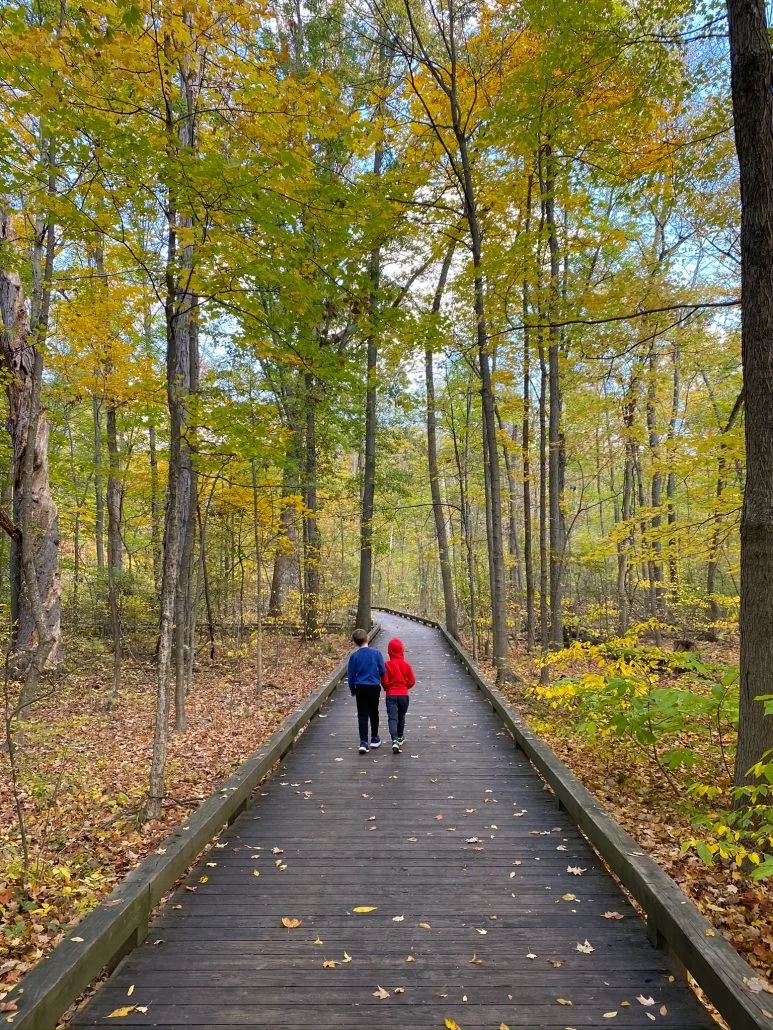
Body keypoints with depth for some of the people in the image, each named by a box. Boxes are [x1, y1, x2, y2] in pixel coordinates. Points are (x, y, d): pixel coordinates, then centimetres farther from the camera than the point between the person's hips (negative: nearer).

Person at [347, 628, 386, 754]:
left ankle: (363, 742, -9)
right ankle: (374, 739, 29)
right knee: (374, 713, 18)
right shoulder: (376, 653, -8)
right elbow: (383, 671, -5)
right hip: (374, 687, 1)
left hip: (361, 688, -1)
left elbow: (351, 675, -2)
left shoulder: (354, 656, -8)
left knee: (362, 715, 2)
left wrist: (352, 690, 13)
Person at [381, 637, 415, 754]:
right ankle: (400, 737, 38)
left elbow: (384, 681, -10)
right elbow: (412, 681, -2)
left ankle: (395, 741, -27)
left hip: (391, 695, -2)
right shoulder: (406, 665, -4)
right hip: (403, 694, 2)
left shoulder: (387, 665, -9)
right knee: (401, 717, 21)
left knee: (392, 718, -9)